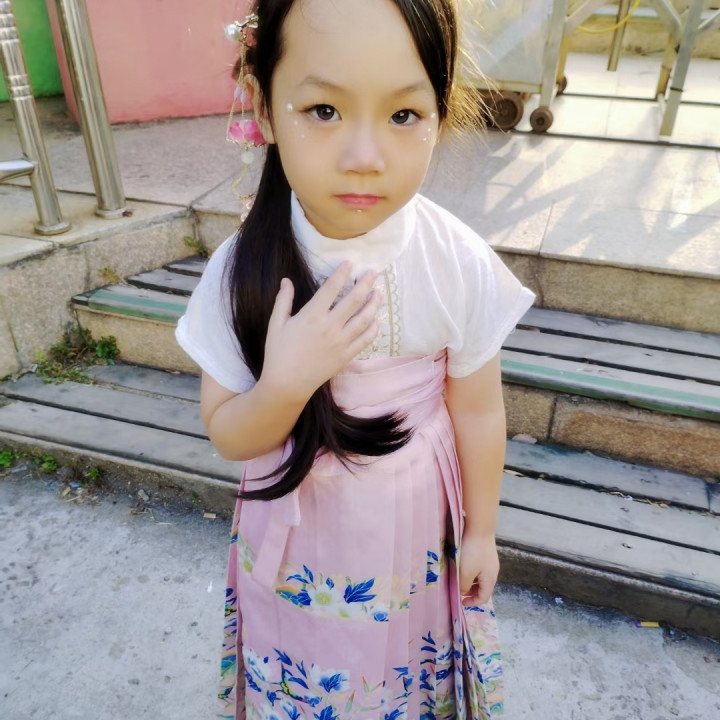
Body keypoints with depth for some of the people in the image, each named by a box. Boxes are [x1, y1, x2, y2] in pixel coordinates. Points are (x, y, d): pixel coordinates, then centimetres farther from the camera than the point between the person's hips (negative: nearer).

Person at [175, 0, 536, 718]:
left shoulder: (461, 266, -21)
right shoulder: (242, 270, -21)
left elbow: (477, 410, -8)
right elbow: (229, 436, -12)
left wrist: (481, 530, 4)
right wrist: (286, 382, -33)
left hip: (415, 522, 0)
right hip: (299, 530, 1)